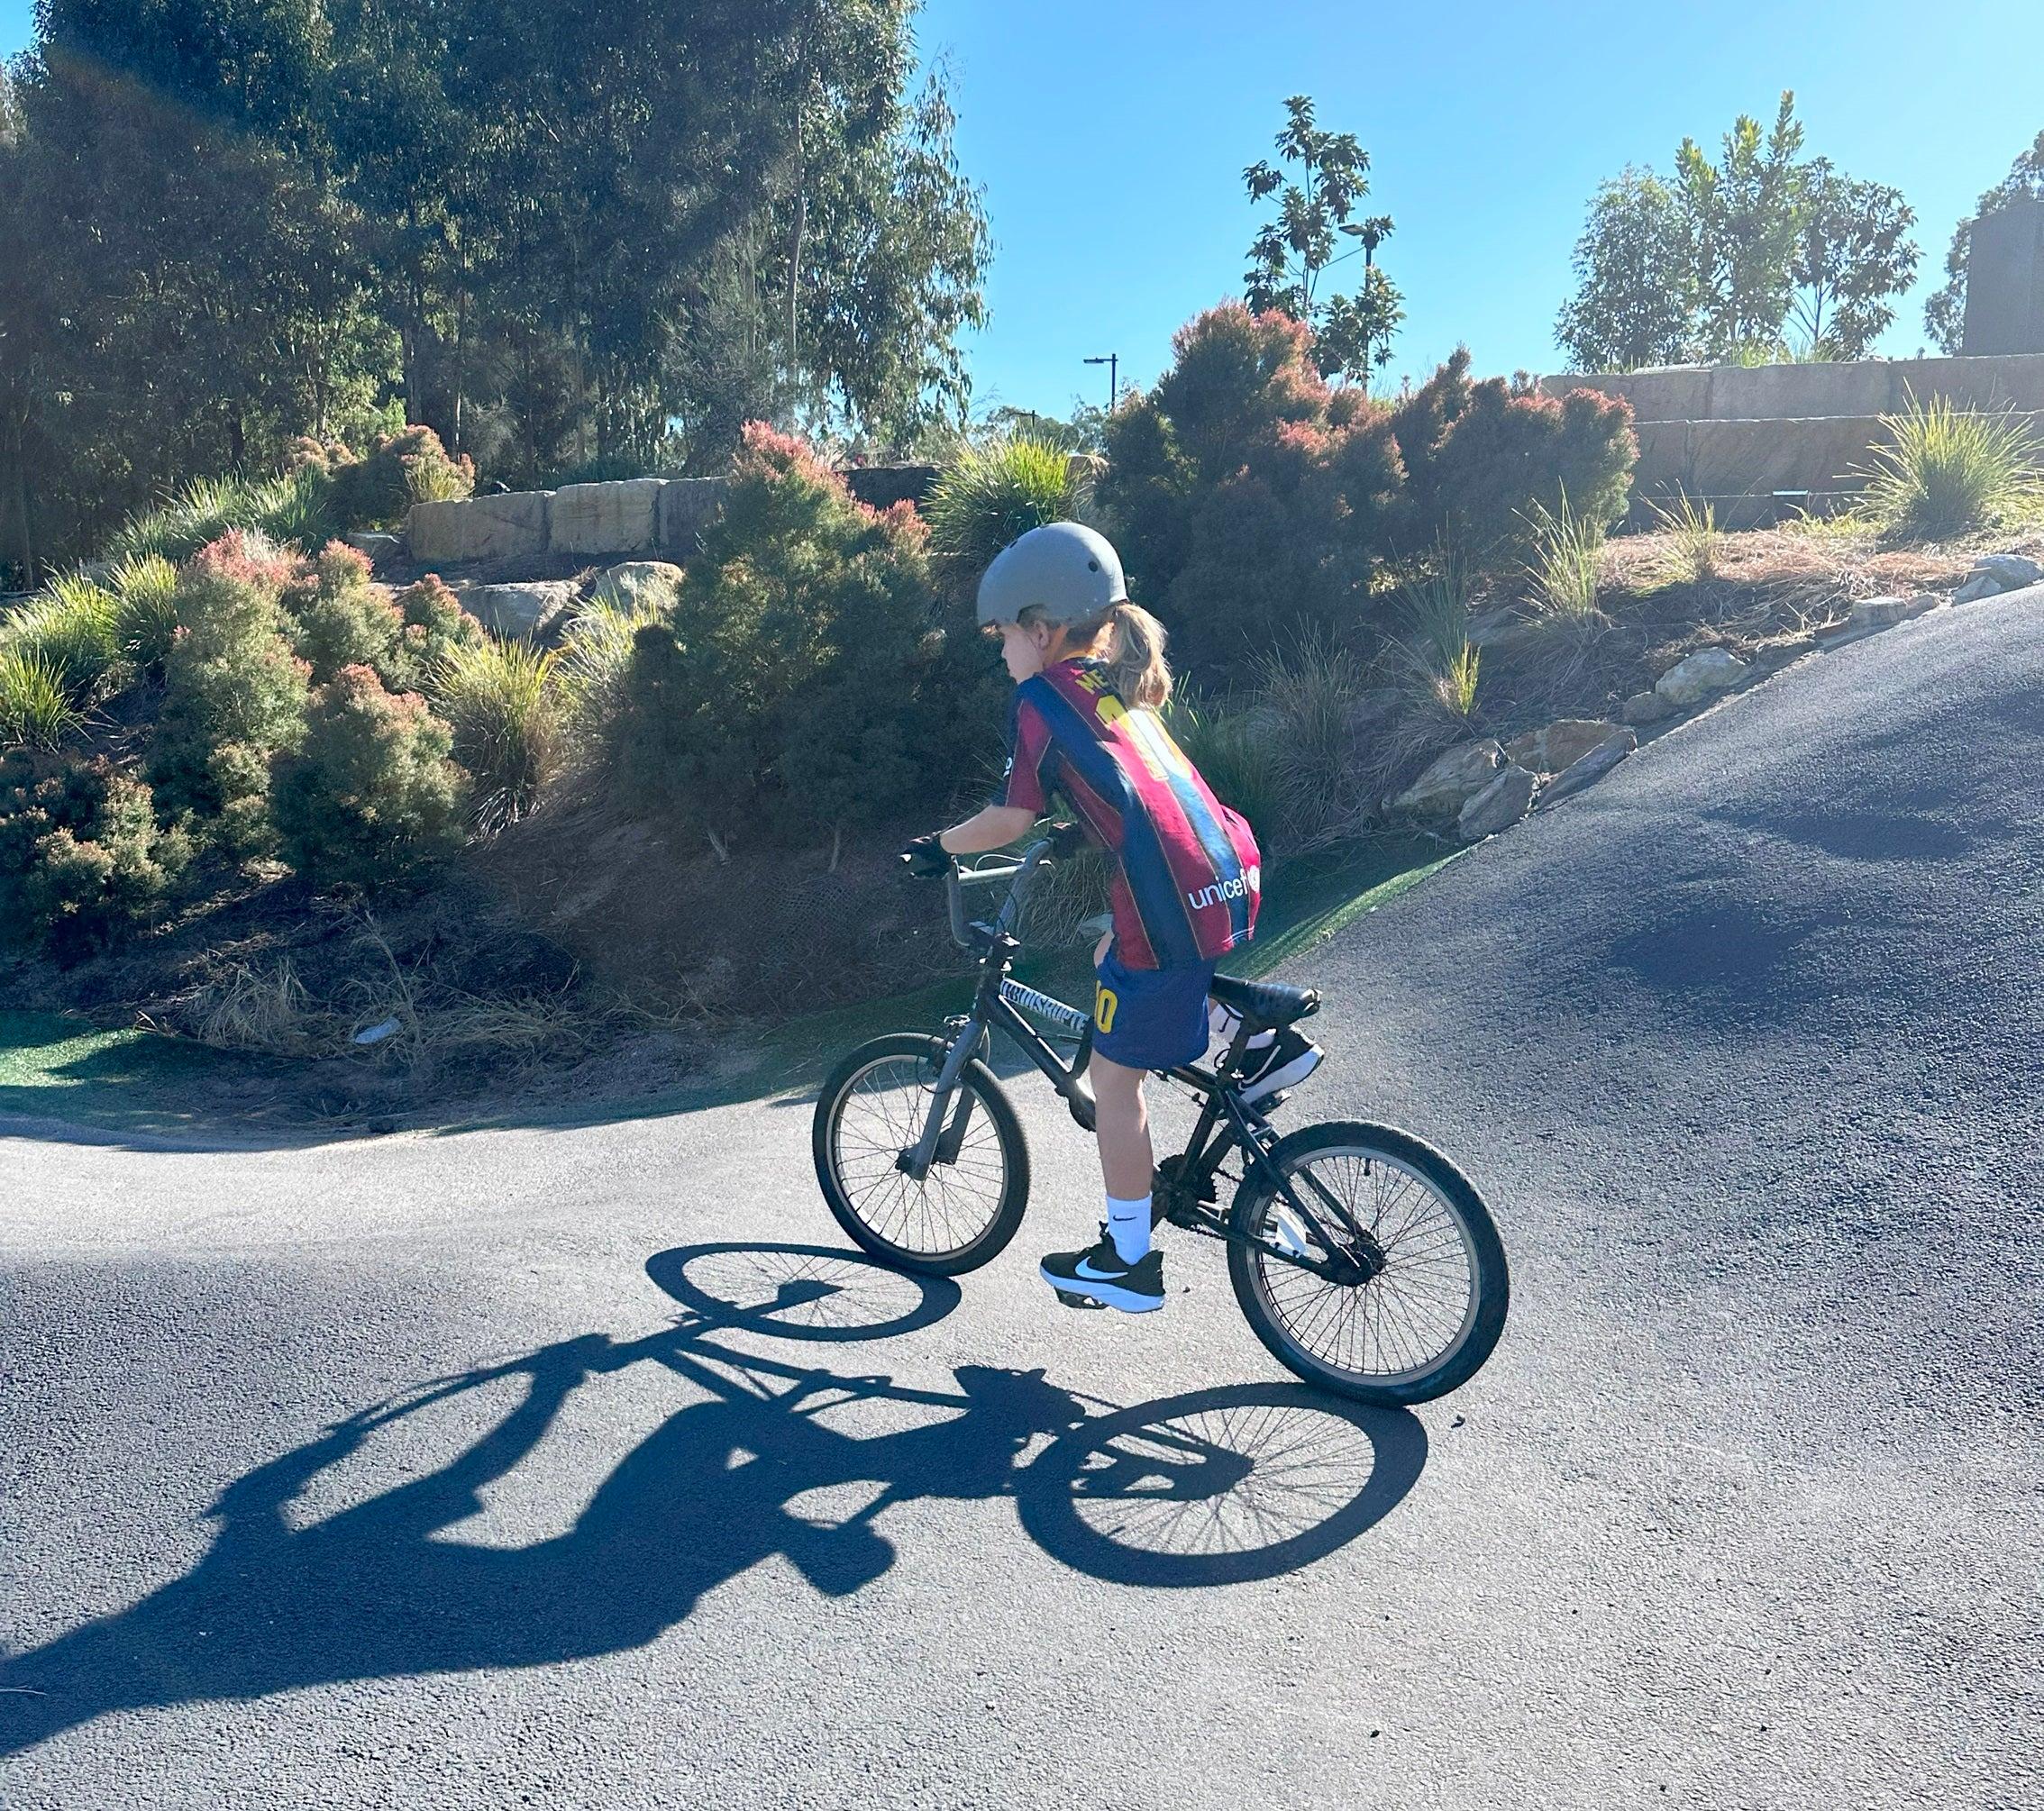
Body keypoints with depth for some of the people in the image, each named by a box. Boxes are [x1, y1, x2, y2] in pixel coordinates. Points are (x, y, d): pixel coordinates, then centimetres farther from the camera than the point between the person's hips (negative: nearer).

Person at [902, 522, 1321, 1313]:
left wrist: (940, 846, 11)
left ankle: (1128, 1262, 20)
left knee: (1114, 1077, 8)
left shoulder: (1042, 695, -3)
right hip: (1231, 876, 8)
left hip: (1173, 902, -8)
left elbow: (1015, 818, -4)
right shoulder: (1118, 682, 20)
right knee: (1112, 956, 33)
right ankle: (1261, 1043, 21)